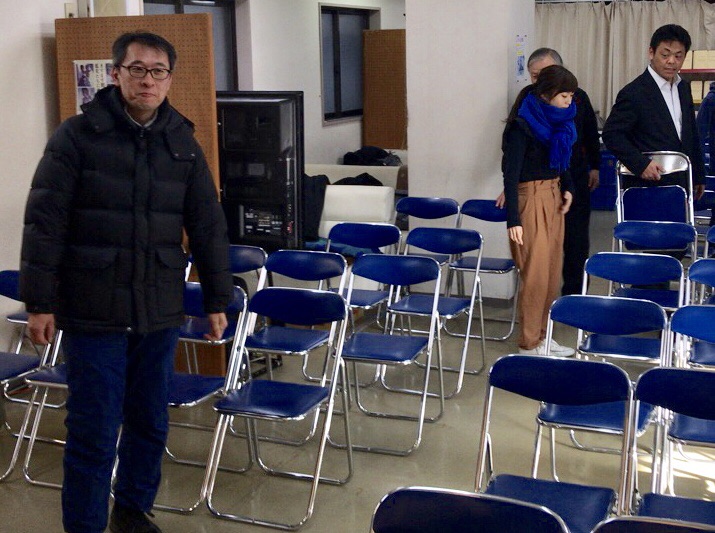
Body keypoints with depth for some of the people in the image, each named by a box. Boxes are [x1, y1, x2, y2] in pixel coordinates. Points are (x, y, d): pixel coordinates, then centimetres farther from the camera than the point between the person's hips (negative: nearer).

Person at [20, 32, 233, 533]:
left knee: (151, 422, 14)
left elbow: (209, 226, 10)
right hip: (94, 312, -4)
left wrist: (217, 300, 9)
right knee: (95, 430, 0)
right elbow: (44, 223, -7)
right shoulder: (78, 135, -5)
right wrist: (40, 301, -10)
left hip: (161, 311, 4)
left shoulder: (182, 142, 7)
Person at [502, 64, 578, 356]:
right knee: (536, 274, -4)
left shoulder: (559, 120, 6)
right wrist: (513, 220, -24)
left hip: (554, 197, 8)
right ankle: (529, 344, 7)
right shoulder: (523, 125, -17)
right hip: (531, 199, -8)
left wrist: (567, 189, 4)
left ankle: (541, 336, 23)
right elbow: (511, 173, -19)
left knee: (553, 272, 11)